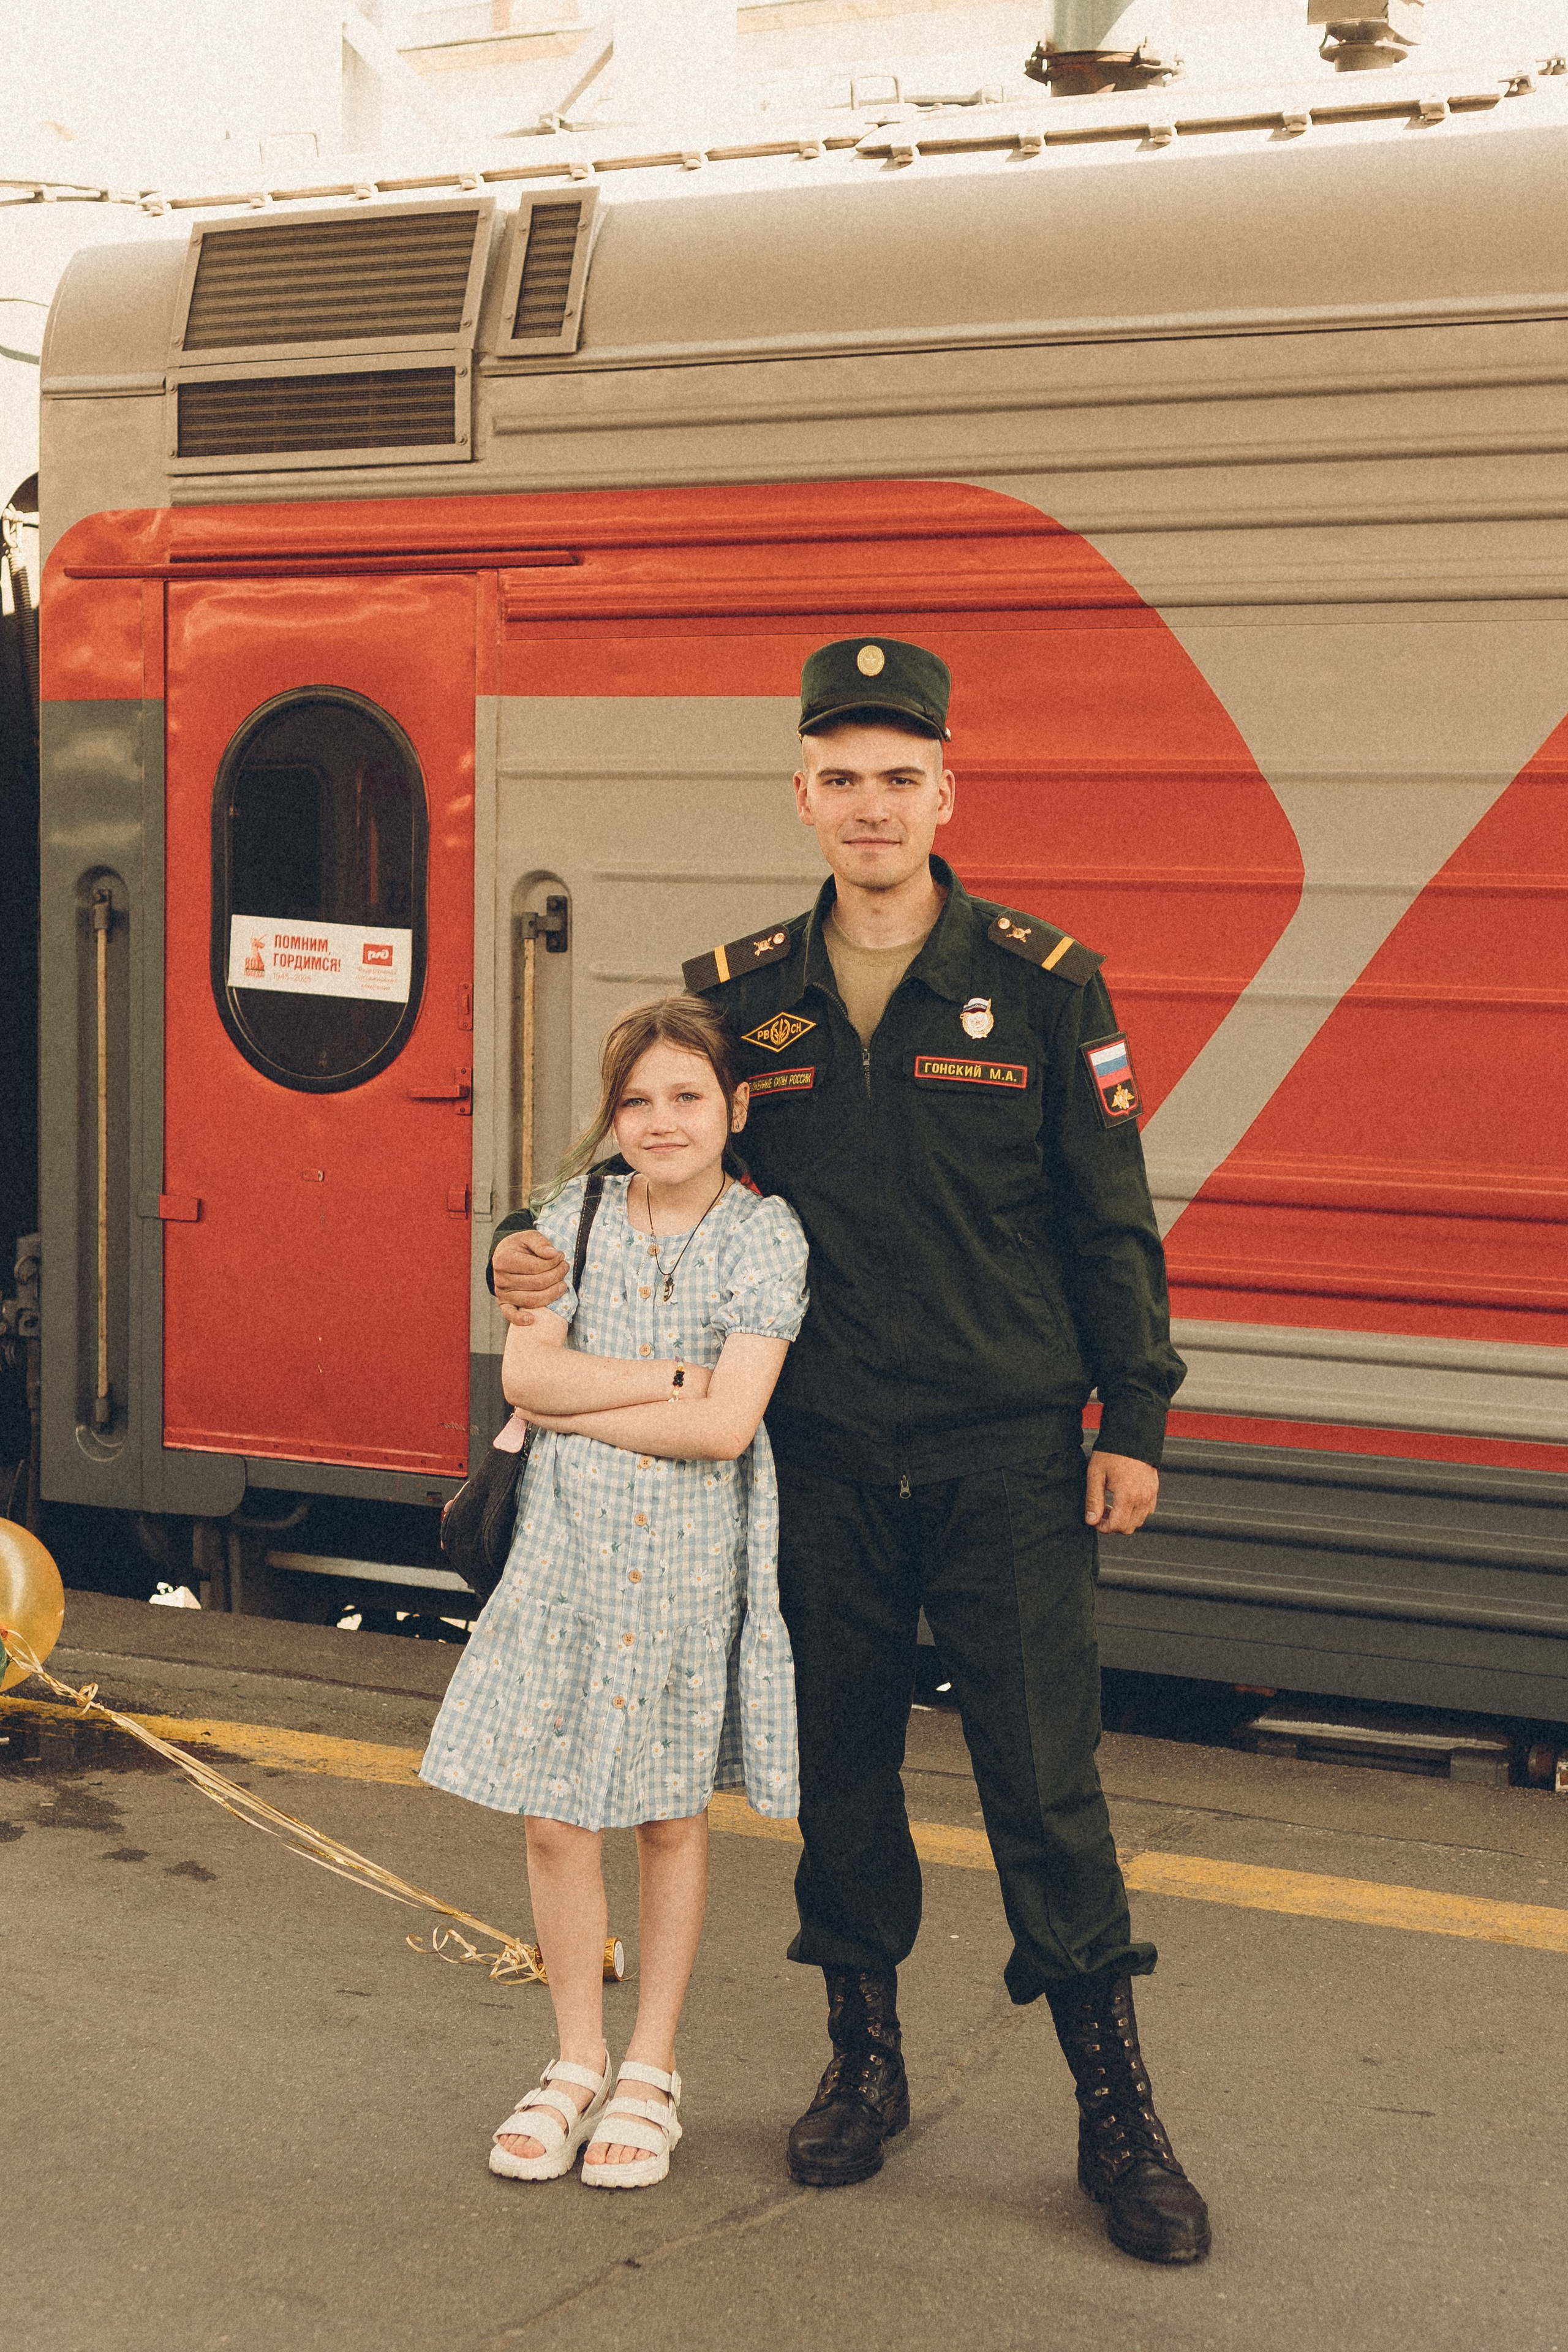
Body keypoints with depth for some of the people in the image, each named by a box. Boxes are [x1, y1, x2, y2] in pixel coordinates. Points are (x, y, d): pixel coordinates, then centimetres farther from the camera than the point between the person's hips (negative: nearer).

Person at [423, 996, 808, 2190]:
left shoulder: (765, 1234, -7)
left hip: (694, 1561, -2)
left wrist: (578, 1404, -9)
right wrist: (673, 1378, -13)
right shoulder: (573, 1218, 4)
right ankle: (577, 2062, 23)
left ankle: (652, 2071, 23)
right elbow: (525, 1375, -7)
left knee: (672, 1818, 9)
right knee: (555, 1821, 5)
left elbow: (724, 1427, -15)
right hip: (567, 1552, 3)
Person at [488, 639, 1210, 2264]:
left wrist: (1133, 1419, -2)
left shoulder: (1043, 984, -3)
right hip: (820, 1457, 3)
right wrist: (537, 1253, -3)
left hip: (1005, 1455, -2)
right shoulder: (737, 996, 4)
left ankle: (1116, 2114, 10)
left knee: (1043, 1772, -1)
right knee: (839, 1764, 11)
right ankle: (864, 2064, 29)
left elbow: (1110, 1220, 1)